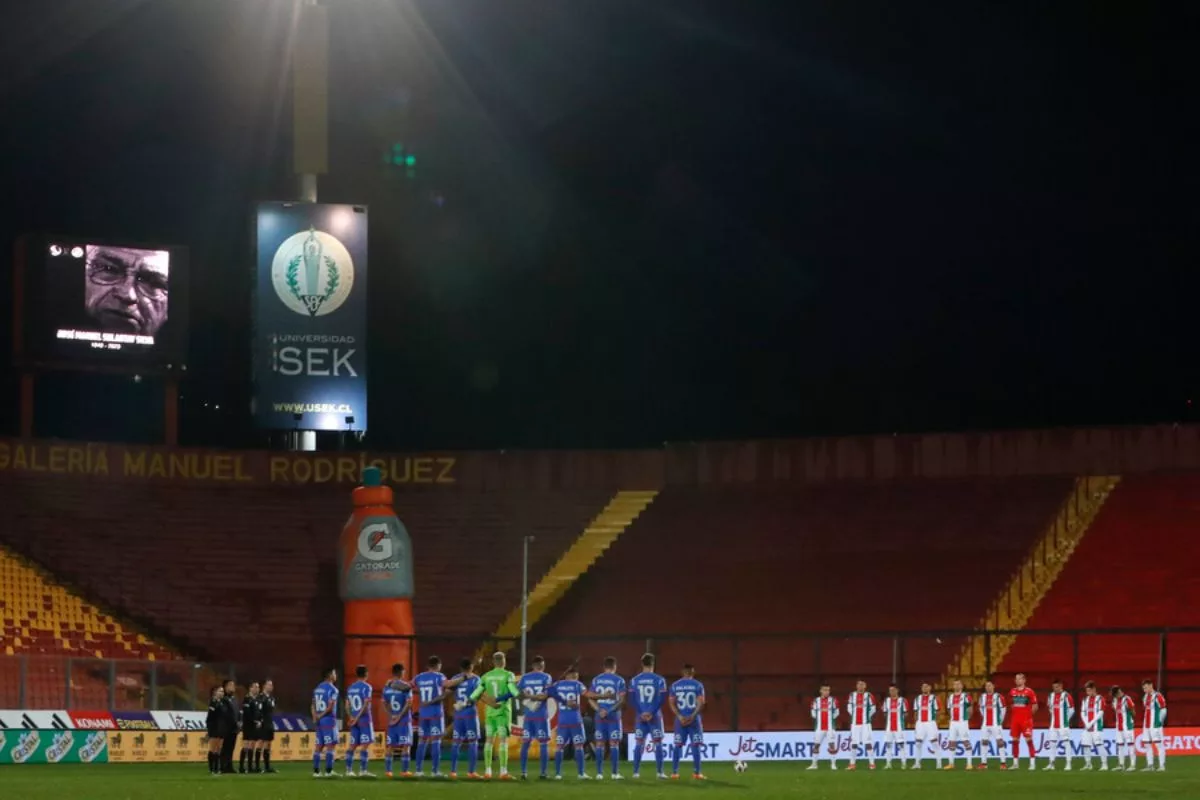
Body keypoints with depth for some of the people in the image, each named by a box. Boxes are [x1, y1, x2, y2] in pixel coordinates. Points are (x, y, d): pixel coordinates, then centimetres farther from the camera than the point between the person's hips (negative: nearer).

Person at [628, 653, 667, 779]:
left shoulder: (634, 680, 3)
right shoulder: (659, 680, -3)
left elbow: (632, 699, -2)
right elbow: (662, 699, -10)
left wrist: (641, 714, -4)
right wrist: (652, 713, -10)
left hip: (640, 716, 2)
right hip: (655, 716, -2)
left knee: (639, 744, 7)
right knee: (658, 743, 2)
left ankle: (636, 772, 4)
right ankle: (660, 772, -1)